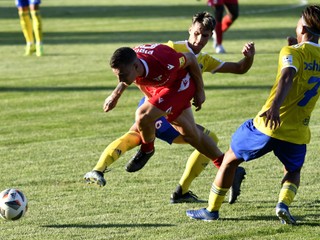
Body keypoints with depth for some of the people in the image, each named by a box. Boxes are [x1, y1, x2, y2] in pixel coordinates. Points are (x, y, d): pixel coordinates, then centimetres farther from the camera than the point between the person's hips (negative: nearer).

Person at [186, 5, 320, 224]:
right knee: (293, 171, 29)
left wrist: (275, 106, -43)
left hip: (269, 125, -4)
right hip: (298, 132, 4)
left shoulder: (292, 52, -7)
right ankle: (284, 203, -2)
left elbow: (288, 76, -28)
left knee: (230, 159, 17)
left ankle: (212, 210, 23)